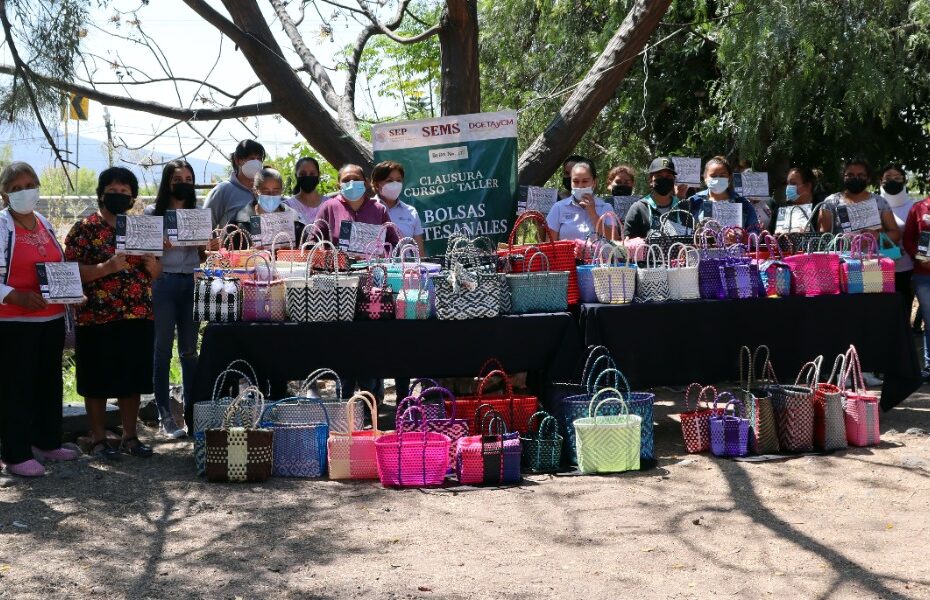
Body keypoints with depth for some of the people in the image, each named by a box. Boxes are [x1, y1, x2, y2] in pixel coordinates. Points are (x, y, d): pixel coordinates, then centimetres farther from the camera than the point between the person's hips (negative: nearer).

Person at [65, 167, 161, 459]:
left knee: (133, 379, 10)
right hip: (97, 318, -4)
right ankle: (98, 438, 15)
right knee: (98, 381, 3)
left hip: (139, 317, 5)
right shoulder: (85, 228, -3)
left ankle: (130, 436, 22)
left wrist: (152, 264, -7)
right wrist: (107, 267, -23)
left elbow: (156, 274, 15)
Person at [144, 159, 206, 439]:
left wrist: (208, 248, -6)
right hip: (163, 282, -3)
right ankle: (165, 416, 3)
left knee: (190, 350, 7)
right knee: (163, 350, -1)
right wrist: (160, 246, -20)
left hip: (191, 282, 4)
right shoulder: (153, 213, 2)